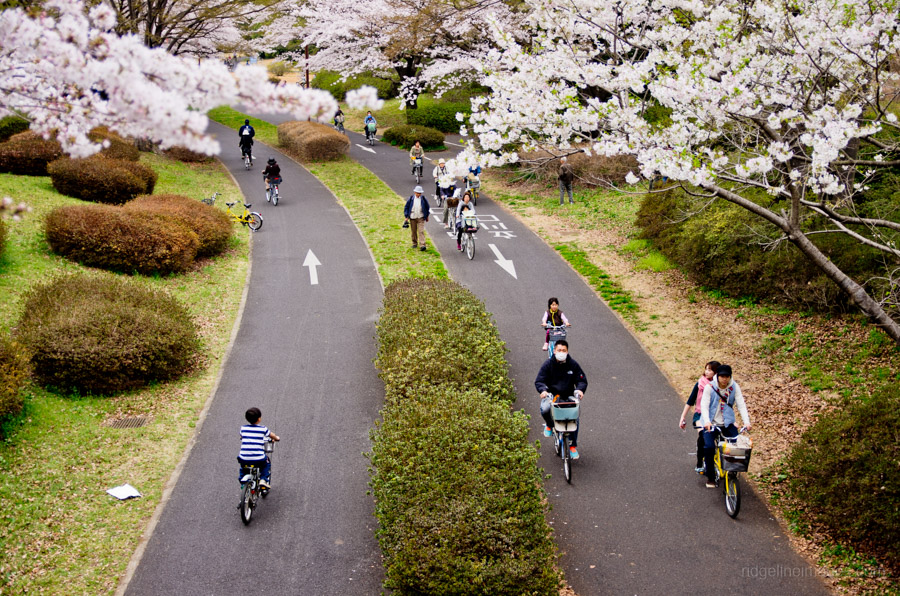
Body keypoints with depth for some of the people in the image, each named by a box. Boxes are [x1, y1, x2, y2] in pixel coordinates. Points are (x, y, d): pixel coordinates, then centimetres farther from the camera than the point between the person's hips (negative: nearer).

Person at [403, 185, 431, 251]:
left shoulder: (423, 199, 0)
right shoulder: (411, 199, -1)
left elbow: (427, 207, 13)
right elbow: (406, 207, 5)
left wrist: (427, 216, 15)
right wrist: (406, 216, 0)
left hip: (421, 218, -1)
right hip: (412, 217, 1)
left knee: (421, 231, -10)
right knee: (413, 231, 9)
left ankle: (423, 245, -16)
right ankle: (414, 243, 26)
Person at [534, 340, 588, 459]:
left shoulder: (573, 364, 0)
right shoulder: (548, 364, -3)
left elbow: (582, 380, 5)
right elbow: (539, 381, -5)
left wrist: (580, 389, -18)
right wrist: (543, 390, -27)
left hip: (568, 396, 1)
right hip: (551, 395, -1)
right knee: (544, 409, -33)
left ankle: (573, 446, -1)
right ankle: (549, 425, 5)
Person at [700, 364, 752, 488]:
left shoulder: (734, 387, -3)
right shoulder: (710, 387, -9)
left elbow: (741, 405, -7)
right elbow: (704, 405, -15)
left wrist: (746, 421, -22)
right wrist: (707, 421, -32)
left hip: (727, 423, 2)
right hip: (711, 423, -2)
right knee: (709, 446, -21)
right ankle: (710, 477, -3)